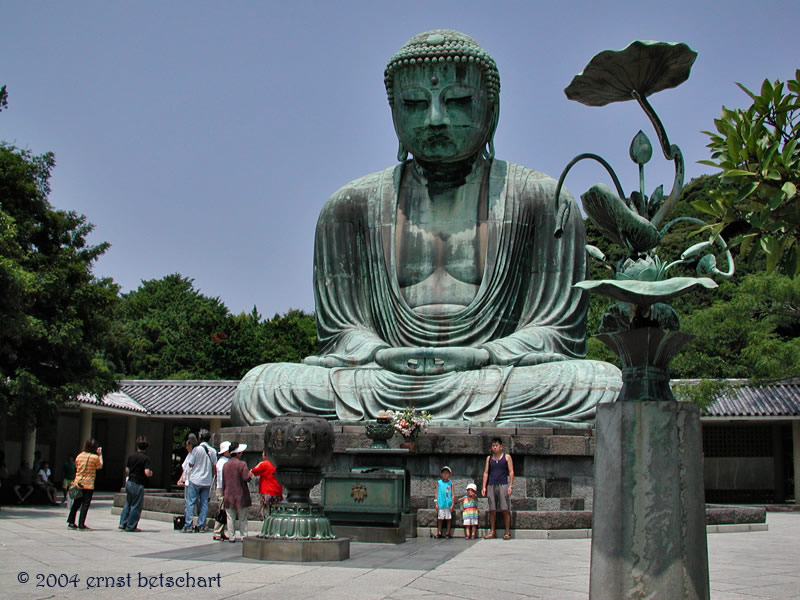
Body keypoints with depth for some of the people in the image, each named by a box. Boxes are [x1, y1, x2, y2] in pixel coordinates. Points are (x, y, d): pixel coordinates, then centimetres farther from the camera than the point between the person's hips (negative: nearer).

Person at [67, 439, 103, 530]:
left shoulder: (79, 456, 3)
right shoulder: (95, 457, -10)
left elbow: (77, 467, 13)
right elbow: (100, 466, 7)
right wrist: (100, 454, 12)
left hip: (78, 483, 5)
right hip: (88, 485, -5)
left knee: (76, 504, 14)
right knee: (85, 505, 1)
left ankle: (71, 522, 16)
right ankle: (81, 524, 1)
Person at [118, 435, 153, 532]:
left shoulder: (131, 456, 4)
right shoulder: (146, 458, -14)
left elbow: (127, 470, 12)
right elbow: (147, 473, -23)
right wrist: (151, 473, -1)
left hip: (129, 483, 6)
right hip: (138, 485, -6)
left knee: (128, 503, 19)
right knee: (136, 506, 3)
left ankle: (123, 523, 19)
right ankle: (131, 526, 6)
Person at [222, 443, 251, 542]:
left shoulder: (225, 465, 6)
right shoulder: (242, 464, -10)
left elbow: (223, 481, 9)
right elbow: (246, 478, -16)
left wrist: (223, 494, 15)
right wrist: (250, 473, 5)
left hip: (229, 495, 4)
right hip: (241, 495, -4)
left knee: (231, 518, 6)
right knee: (242, 518, 5)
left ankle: (231, 537, 4)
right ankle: (244, 536, 6)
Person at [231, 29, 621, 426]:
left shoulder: (544, 202, 9)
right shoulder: (351, 207, 14)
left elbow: (558, 331, 5)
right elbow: (339, 331, 11)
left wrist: (480, 356, -15)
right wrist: (383, 355, -14)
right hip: (383, 382, 1)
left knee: (610, 385, -34)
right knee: (257, 388, -25)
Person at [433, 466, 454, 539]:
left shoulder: (450, 483, 5)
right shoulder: (438, 483, 6)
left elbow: (452, 495, 4)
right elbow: (436, 493, 6)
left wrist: (452, 504, -3)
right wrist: (436, 503, -1)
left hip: (448, 504, 0)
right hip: (440, 504, 0)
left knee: (448, 518, 3)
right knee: (440, 518, 3)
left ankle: (447, 533, 11)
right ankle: (439, 533, 10)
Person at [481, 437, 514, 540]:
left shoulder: (506, 457, 6)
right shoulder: (489, 458, 14)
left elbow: (511, 472, 2)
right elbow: (486, 472, 14)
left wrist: (510, 486, -7)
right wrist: (484, 487, 6)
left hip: (503, 485, -3)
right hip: (491, 485, 3)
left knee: (505, 510, -7)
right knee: (492, 510, 2)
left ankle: (507, 532, -4)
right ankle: (492, 532, 6)